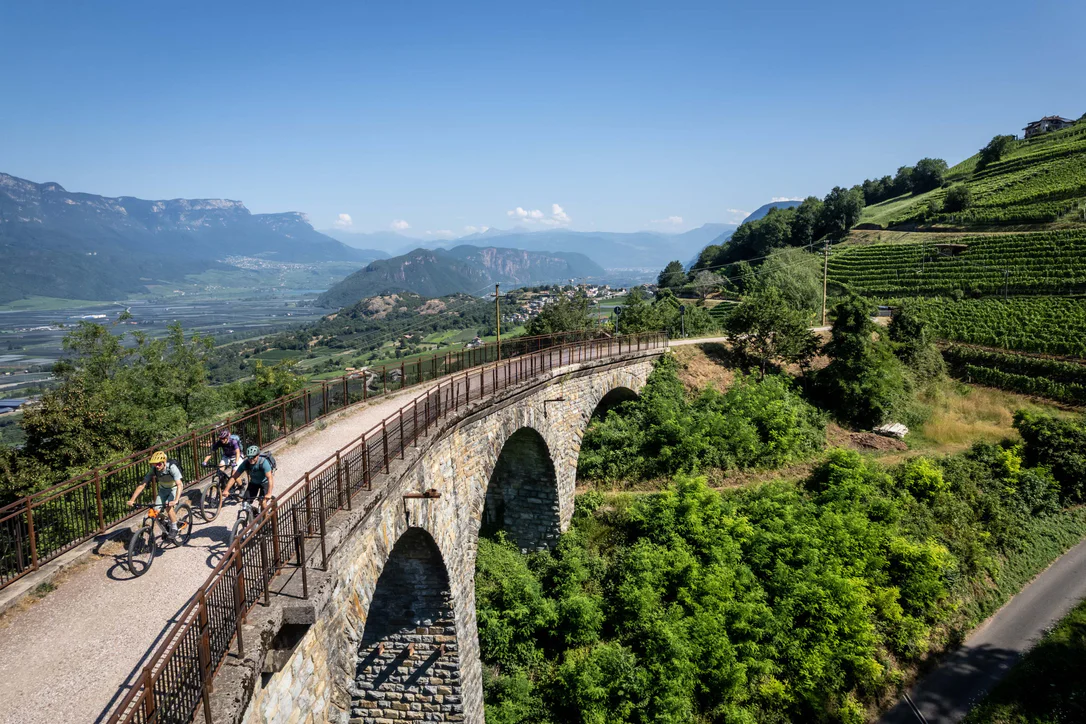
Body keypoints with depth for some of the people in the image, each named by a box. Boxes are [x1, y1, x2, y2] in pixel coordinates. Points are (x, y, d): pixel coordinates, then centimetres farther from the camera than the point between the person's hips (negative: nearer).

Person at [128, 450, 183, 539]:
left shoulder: (172, 468, -32)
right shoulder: (153, 470, -21)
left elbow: (179, 484, -41)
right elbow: (142, 485, -20)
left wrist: (176, 500, -54)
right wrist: (132, 500, -31)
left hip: (174, 488, -4)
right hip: (163, 489, 4)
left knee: (168, 507, -27)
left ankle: (174, 528, -9)